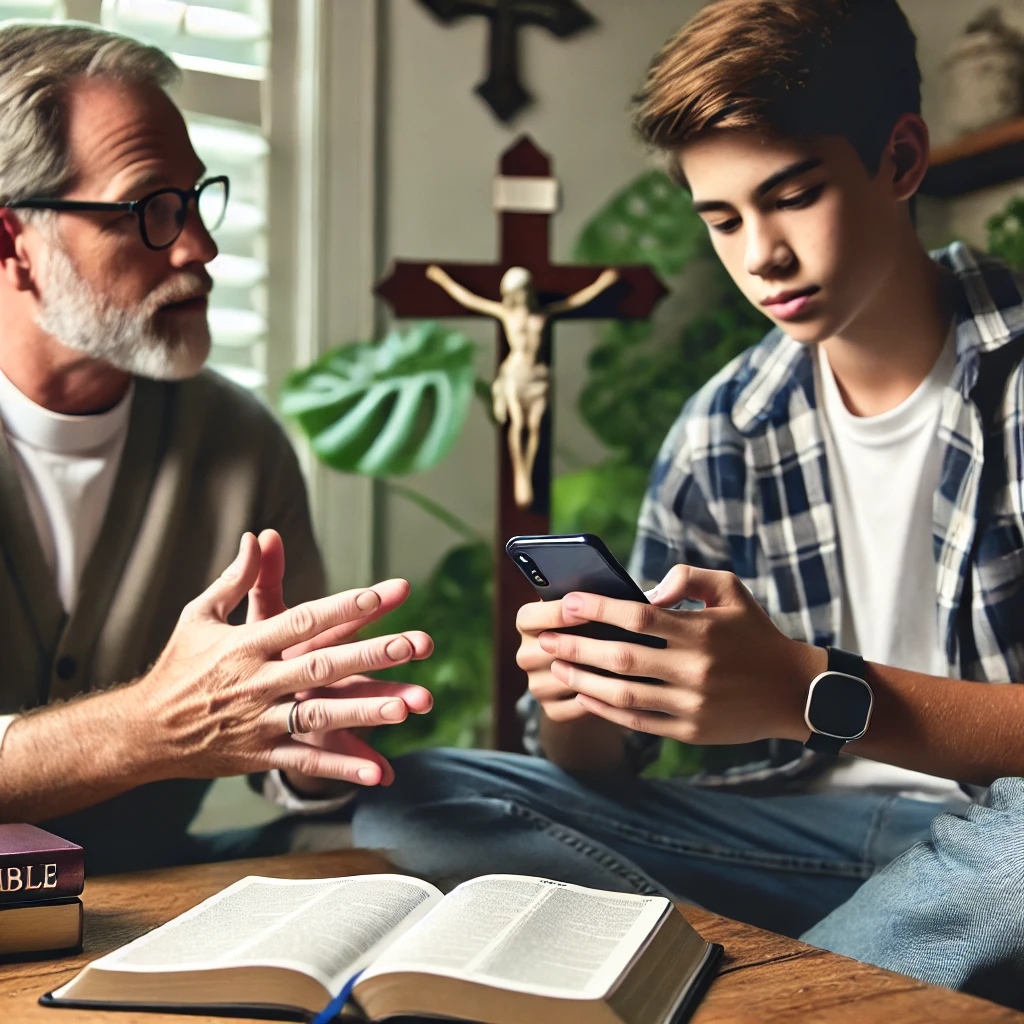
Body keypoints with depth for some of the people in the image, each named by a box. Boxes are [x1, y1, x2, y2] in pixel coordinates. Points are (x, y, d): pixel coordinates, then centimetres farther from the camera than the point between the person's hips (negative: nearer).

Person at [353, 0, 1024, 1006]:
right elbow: (603, 763, 8)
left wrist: (816, 693, -30)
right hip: (806, 828, 4)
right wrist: (575, 706, -16)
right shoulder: (721, 435, 4)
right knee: (409, 802, -8)